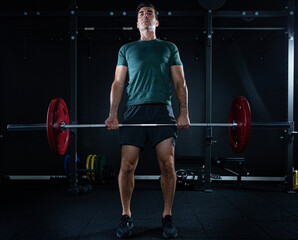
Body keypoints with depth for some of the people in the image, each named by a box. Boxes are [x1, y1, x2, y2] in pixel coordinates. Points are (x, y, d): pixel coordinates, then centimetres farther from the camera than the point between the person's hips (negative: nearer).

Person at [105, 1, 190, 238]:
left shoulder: (169, 47, 20)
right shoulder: (127, 49, 21)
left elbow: (180, 82, 12)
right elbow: (118, 83, 13)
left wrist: (184, 112, -1)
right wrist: (113, 114, 0)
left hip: (162, 110, 0)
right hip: (134, 110, 1)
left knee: (168, 165, -9)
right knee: (127, 166, -6)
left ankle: (167, 216, 8)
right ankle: (126, 216, 12)